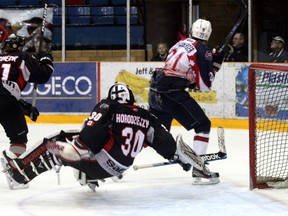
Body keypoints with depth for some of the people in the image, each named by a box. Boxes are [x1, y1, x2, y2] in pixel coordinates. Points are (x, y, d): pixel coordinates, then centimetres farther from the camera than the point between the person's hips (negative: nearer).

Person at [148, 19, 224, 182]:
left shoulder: (181, 44, 19)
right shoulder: (203, 51, -3)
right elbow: (205, 86, -4)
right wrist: (215, 66, 9)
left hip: (155, 90, 8)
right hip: (172, 94, -8)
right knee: (203, 125, 2)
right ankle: (198, 166, -8)